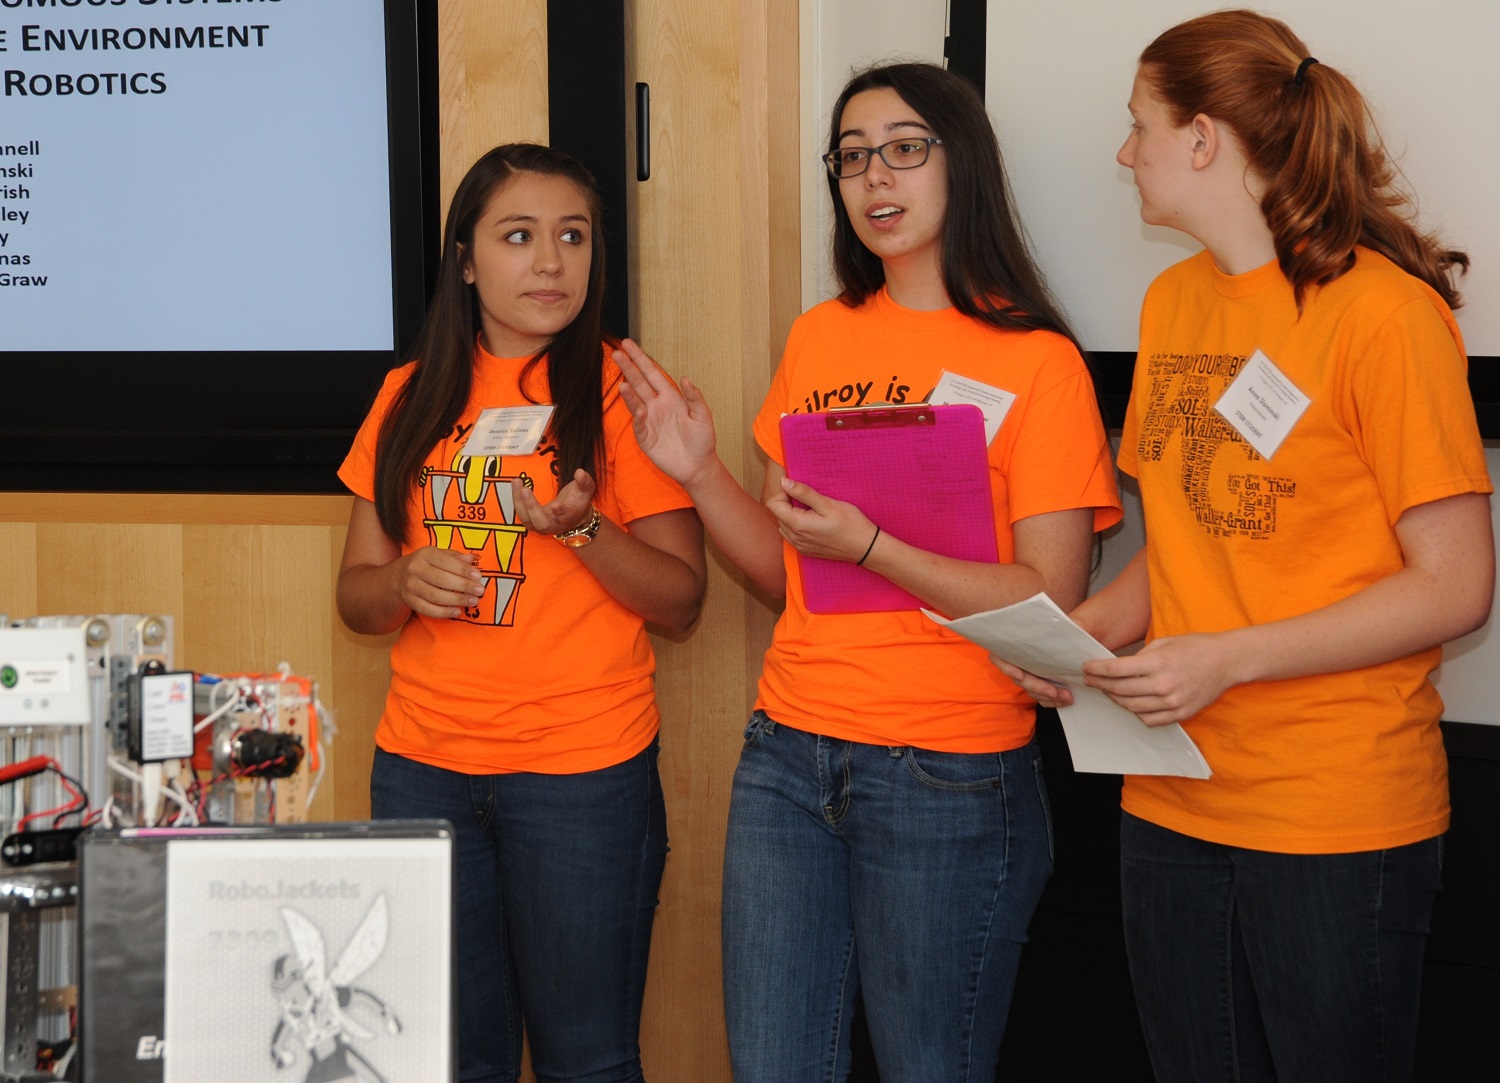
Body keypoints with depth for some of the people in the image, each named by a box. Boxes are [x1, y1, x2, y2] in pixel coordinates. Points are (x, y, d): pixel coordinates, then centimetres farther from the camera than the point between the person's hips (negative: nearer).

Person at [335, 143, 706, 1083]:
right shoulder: (412, 398, 9)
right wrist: (407, 584, -9)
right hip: (422, 768, 4)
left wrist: (580, 527, -18)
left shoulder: (620, 392, -2)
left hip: (585, 772, -3)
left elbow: (681, 600, -2)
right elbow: (356, 593, 13)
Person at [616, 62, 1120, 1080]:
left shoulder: (1036, 361, -6)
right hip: (789, 757, 5)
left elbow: (1051, 605, -12)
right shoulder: (819, 338, 10)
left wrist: (872, 546, -20)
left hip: (950, 779, -5)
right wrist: (701, 470, 0)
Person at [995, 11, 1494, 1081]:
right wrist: (1083, 629, -1)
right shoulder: (1172, 301, 11)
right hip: (1172, 806, 7)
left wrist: (1227, 660, -19)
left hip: (1339, 820, -6)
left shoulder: (1383, 310, -12)